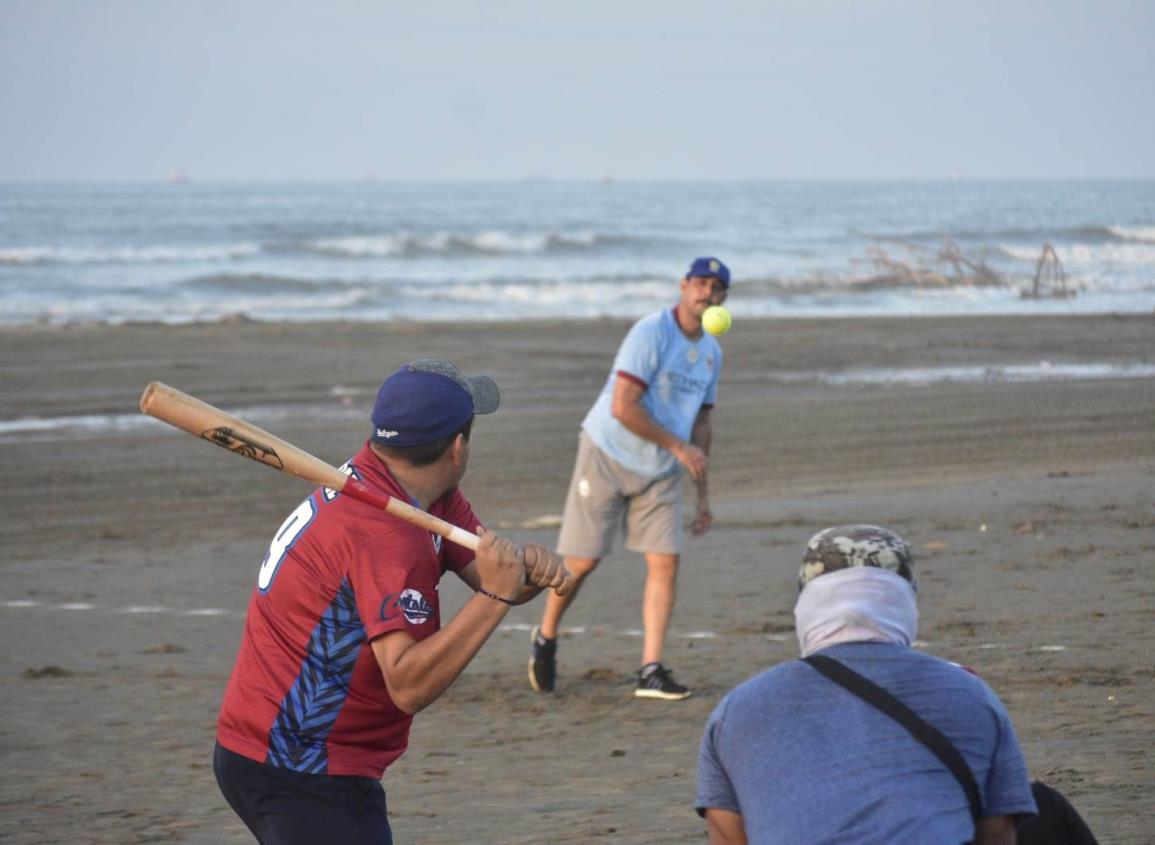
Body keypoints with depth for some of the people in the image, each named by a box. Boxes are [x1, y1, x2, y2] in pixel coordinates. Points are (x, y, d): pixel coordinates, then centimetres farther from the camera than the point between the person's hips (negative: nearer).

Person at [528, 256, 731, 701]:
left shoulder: (711, 352, 8)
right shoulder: (651, 334, -17)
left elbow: (700, 423, 18)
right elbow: (623, 407, -24)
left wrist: (703, 494, 16)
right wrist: (678, 447, -20)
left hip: (661, 473, 6)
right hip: (607, 459, -6)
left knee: (665, 561, -7)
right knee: (582, 561, -3)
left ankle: (651, 672, -5)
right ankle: (545, 639, 23)